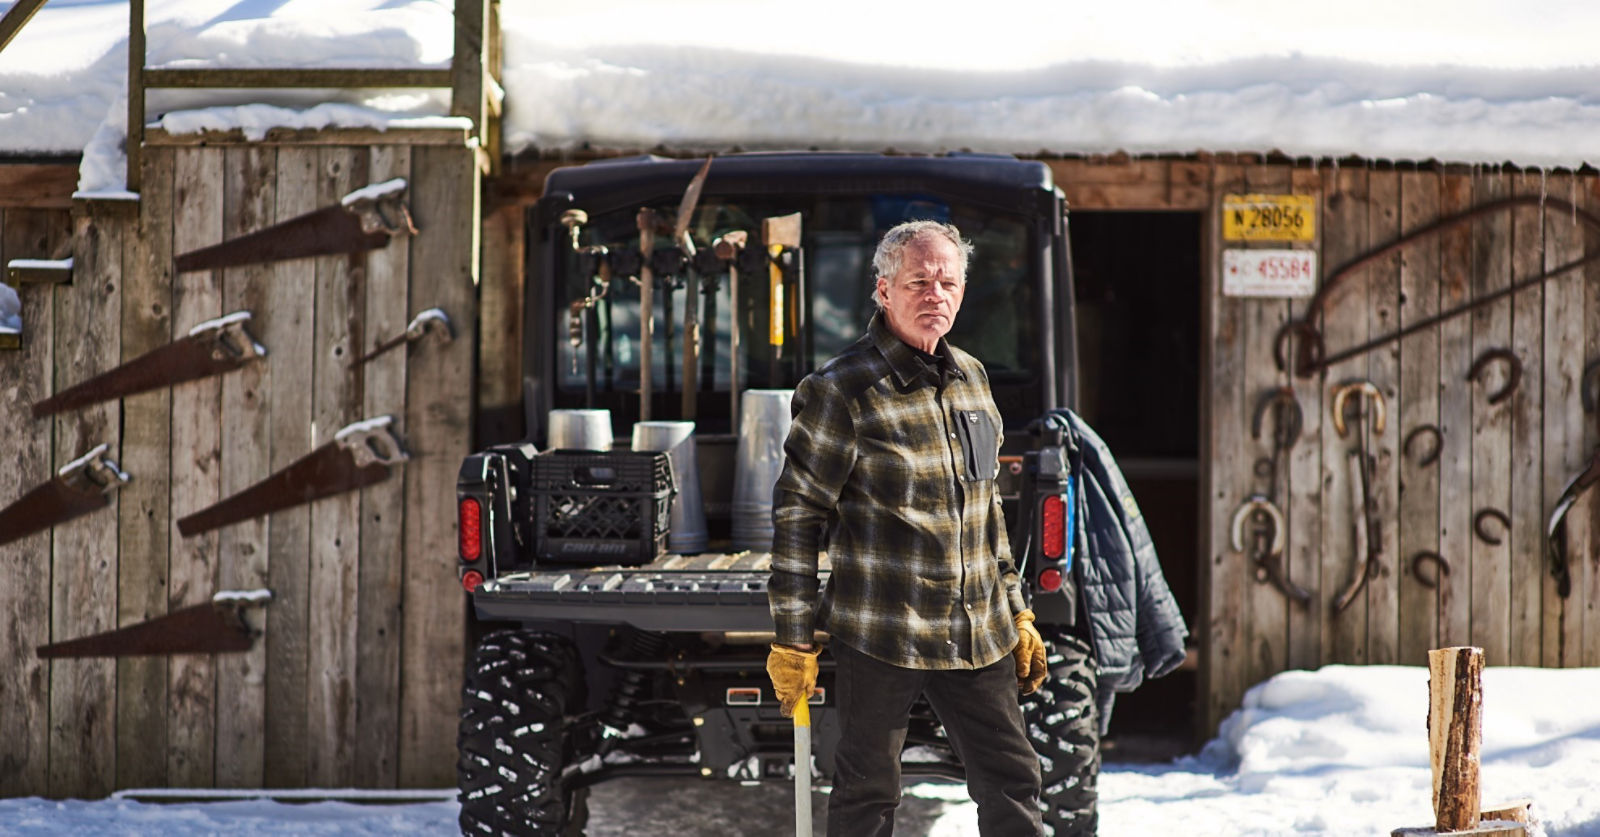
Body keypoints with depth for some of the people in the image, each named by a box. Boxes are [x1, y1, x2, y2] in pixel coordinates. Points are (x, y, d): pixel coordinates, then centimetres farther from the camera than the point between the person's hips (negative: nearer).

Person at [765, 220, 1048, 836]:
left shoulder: (971, 379, 12)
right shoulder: (843, 391, -10)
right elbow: (797, 515, -9)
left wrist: (1016, 612, 20)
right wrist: (794, 640, -11)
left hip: (978, 637, 6)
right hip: (879, 635, -6)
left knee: (1013, 784, 7)